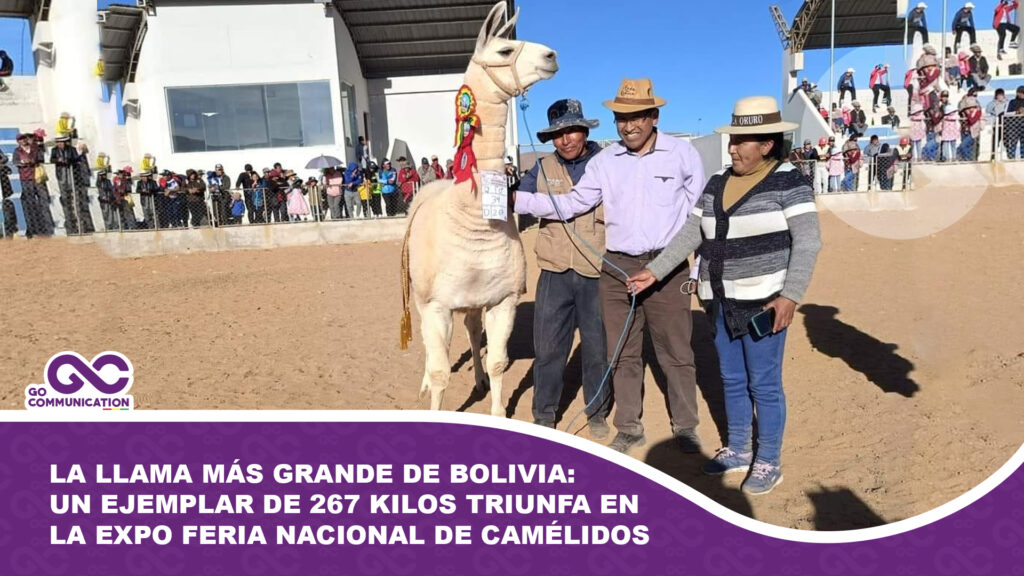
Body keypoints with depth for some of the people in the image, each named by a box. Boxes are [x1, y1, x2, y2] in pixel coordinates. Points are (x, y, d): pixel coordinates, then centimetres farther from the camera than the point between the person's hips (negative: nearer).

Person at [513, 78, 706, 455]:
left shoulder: (683, 154, -2)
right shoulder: (604, 161, 5)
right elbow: (571, 204, 7)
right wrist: (518, 200, -3)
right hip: (617, 268, 3)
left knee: (676, 351, 6)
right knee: (623, 353, 10)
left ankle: (685, 427, 23)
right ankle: (629, 428, 25)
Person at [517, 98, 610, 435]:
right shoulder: (542, 170, 7)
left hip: (597, 274, -1)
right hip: (555, 274, 2)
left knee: (598, 347, 10)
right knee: (548, 347, 7)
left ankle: (597, 414, 29)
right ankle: (544, 415, 24)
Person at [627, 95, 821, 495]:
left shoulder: (788, 183, -9)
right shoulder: (717, 184, 9)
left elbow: (807, 241, -15)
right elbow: (690, 234, 10)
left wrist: (790, 296, -25)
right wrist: (654, 271, 4)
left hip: (763, 301, -6)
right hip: (721, 302, 6)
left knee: (764, 384, 2)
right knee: (731, 380, 16)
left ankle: (769, 463, 18)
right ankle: (738, 450, 32)